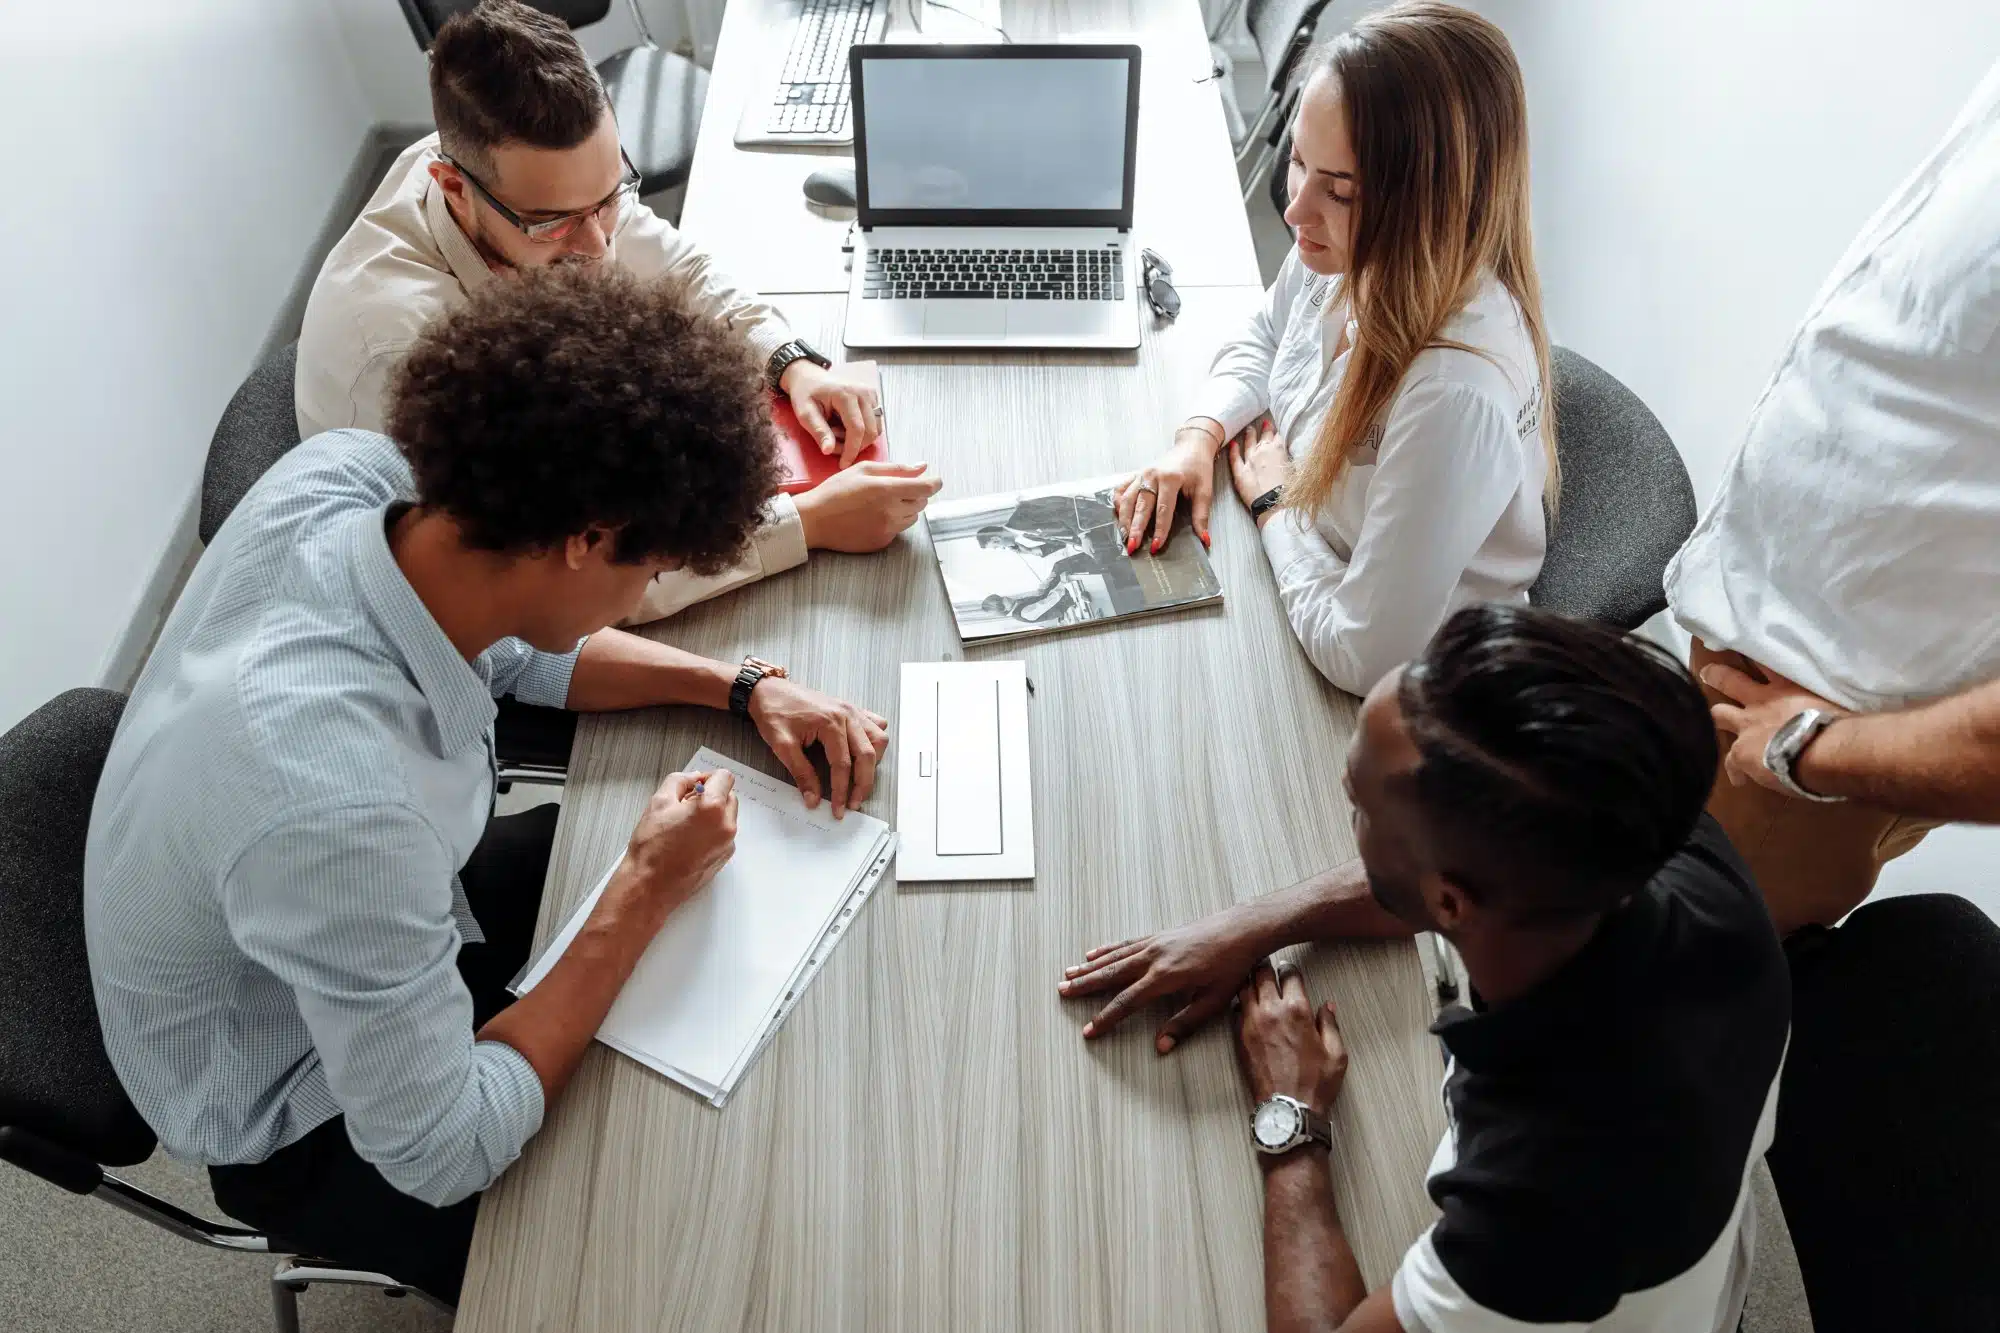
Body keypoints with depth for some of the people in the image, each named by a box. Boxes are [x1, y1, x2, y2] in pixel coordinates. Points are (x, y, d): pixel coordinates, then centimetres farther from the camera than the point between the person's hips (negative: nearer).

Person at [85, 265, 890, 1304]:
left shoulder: (344, 472, -23)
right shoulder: (342, 809, -45)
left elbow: (525, 646, -1)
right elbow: (441, 1155, -29)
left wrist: (742, 687, -11)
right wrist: (644, 896, -24)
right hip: (310, 1121, -6)